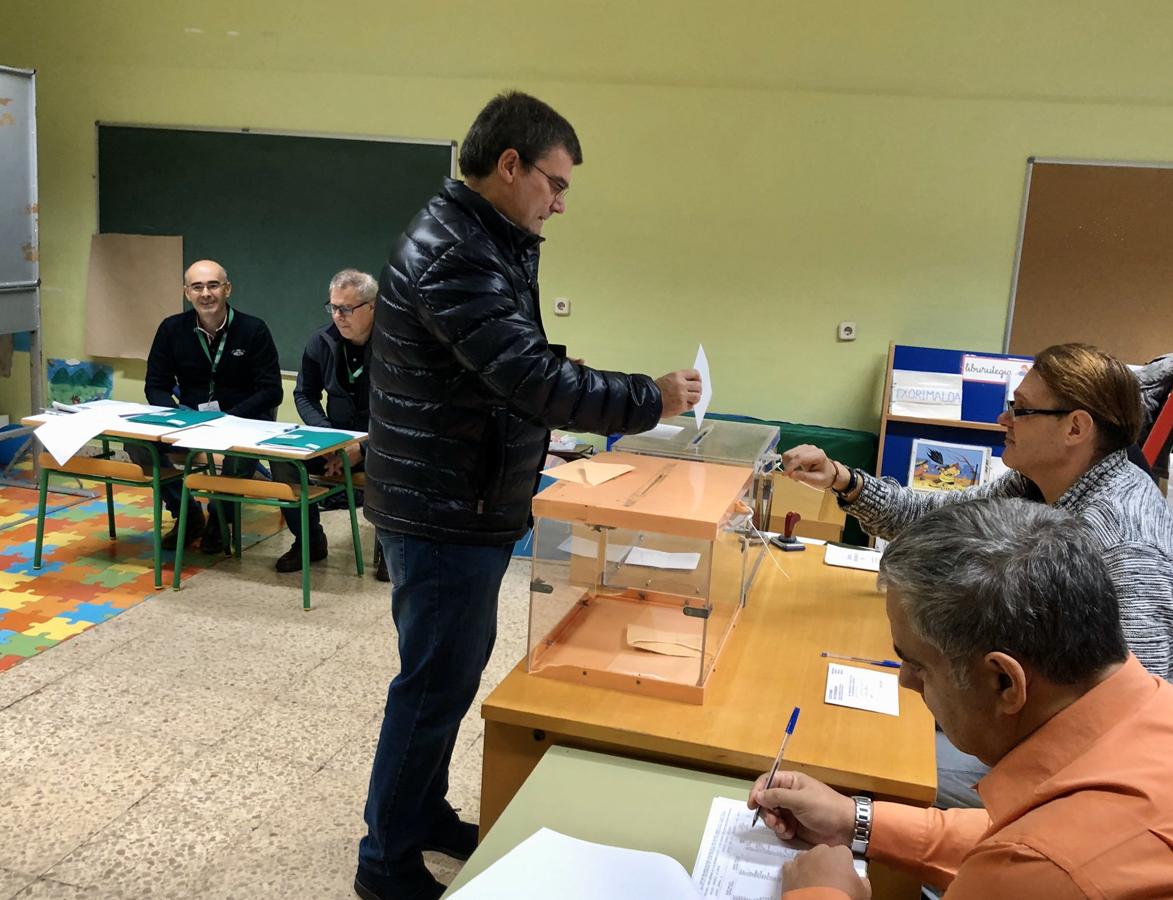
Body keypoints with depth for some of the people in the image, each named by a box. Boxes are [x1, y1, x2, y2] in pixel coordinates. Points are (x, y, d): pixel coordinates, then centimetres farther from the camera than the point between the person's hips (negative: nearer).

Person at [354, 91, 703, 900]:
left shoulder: (484, 243, 11)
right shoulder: (455, 256, -23)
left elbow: (521, 372, 12)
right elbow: (534, 380, -28)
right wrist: (650, 400, -18)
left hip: (462, 507, 10)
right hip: (445, 515, -10)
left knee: (450, 673, 21)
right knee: (435, 687, 3)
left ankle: (425, 816, 39)